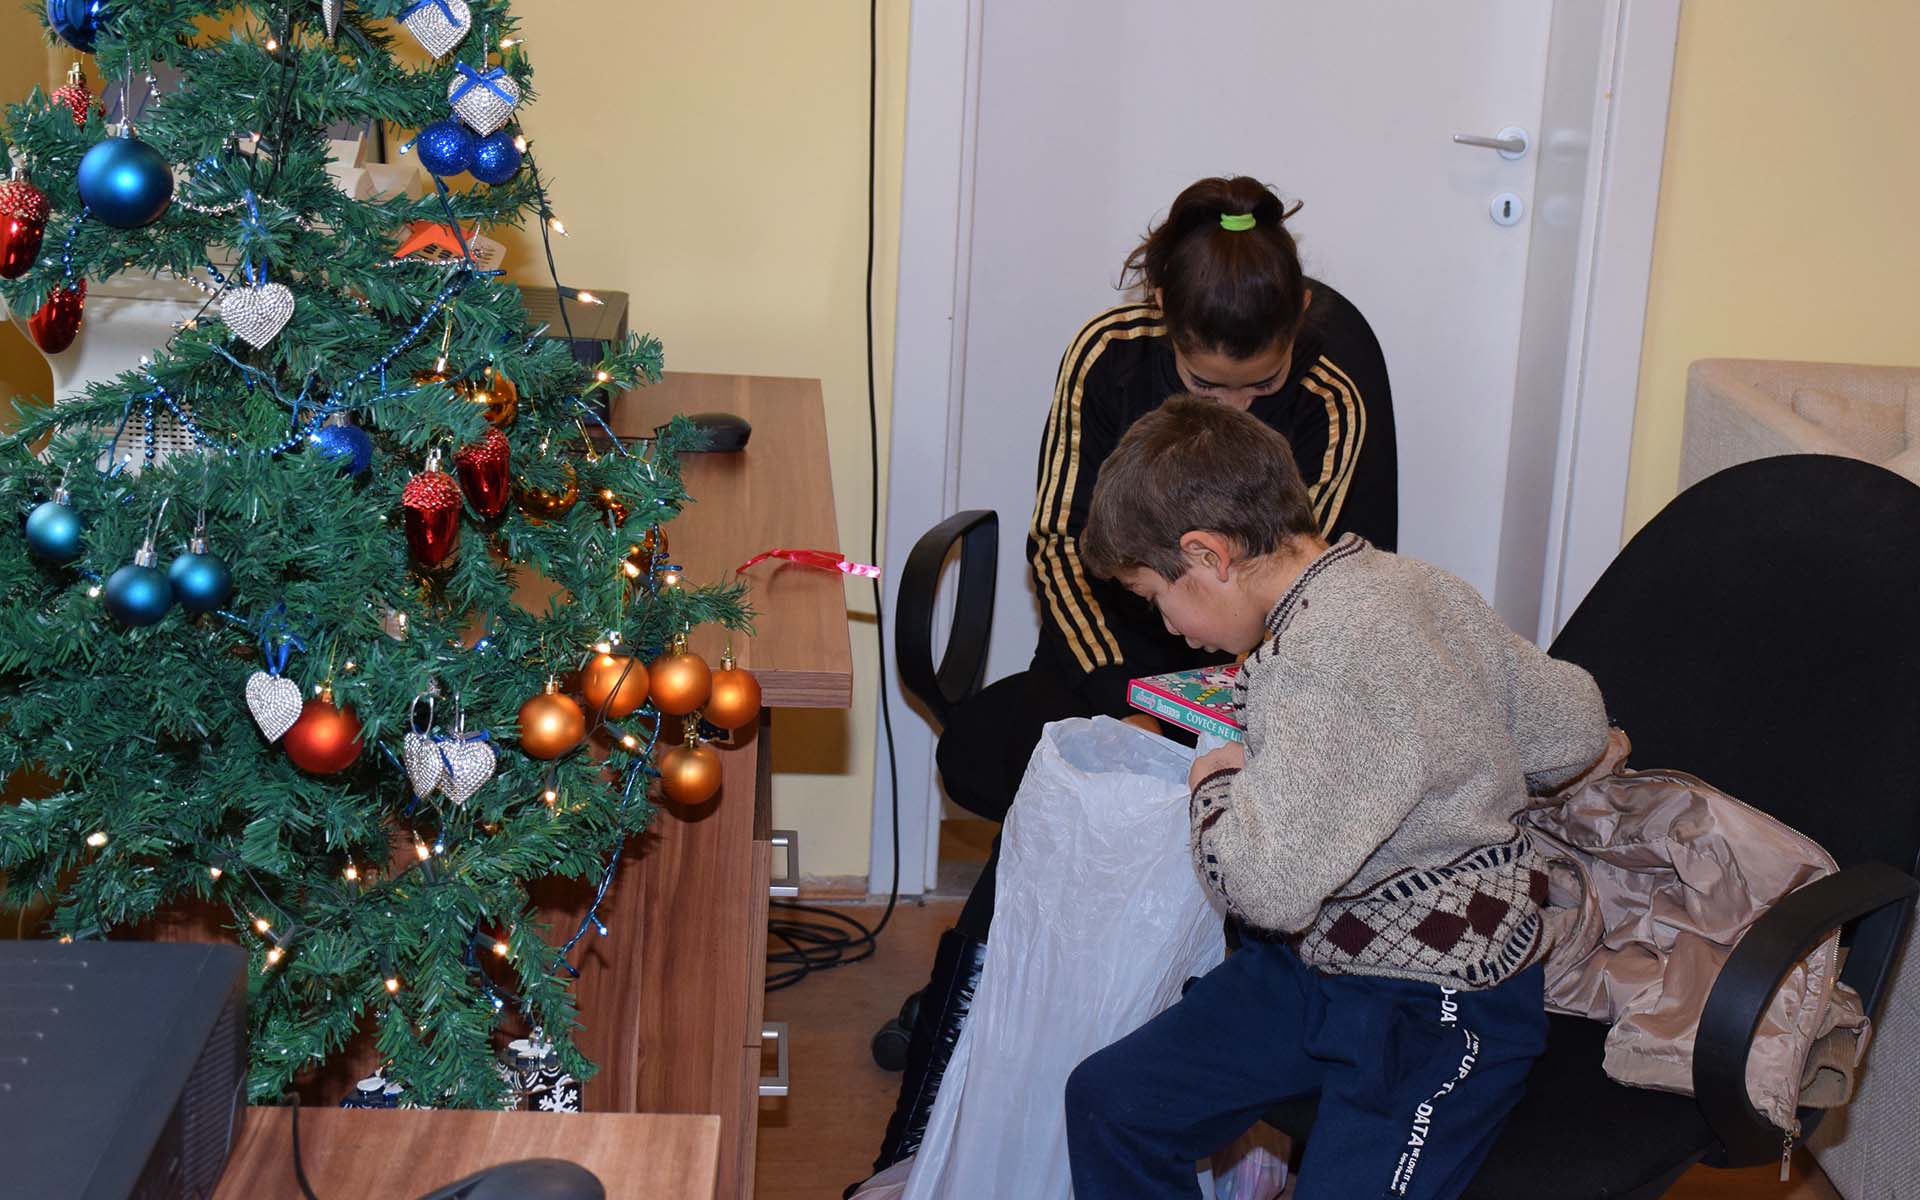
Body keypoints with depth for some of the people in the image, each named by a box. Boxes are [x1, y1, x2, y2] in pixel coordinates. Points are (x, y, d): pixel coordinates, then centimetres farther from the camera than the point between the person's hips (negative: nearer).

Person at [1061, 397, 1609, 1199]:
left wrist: (1216, 783, -11)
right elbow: (1573, 728, 8)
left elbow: (1268, 886, -31)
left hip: (1434, 1012, -10)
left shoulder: (1315, 667, -27)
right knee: (1107, 1100, 8)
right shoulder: (1416, 584, 0)